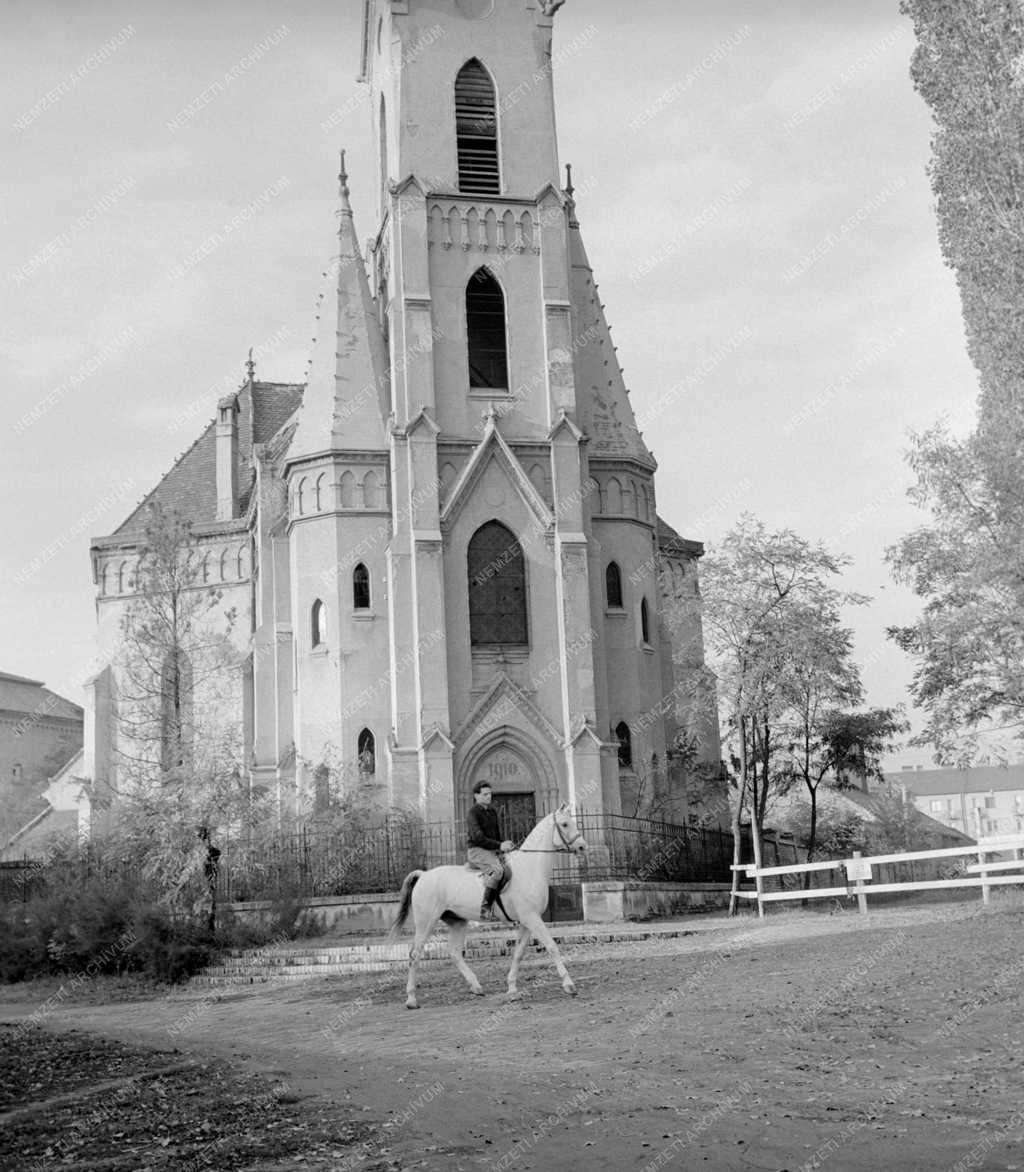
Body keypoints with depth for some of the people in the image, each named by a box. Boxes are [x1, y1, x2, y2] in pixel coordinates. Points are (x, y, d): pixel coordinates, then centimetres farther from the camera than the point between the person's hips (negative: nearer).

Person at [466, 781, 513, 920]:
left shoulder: (492, 811, 16)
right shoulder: (473, 812, -9)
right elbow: (477, 837, -18)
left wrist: (504, 844, 4)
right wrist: (499, 846, -22)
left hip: (493, 851, 9)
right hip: (477, 851, -9)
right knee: (497, 870, -33)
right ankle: (485, 907, -33)